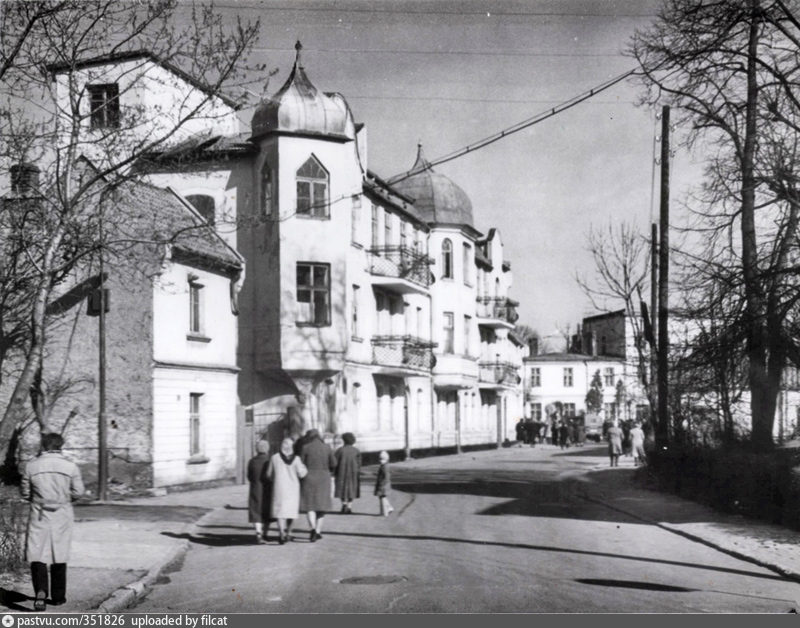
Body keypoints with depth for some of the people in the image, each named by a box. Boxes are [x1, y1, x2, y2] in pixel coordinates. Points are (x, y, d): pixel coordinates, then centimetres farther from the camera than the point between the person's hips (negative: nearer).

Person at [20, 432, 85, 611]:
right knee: (59, 556, 14)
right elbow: (78, 491, -3)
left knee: (37, 555, -1)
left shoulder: (32, 466, -4)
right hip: (62, 515, 1)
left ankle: (40, 591, -23)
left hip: (39, 515, -1)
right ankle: (58, 596, 22)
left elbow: (25, 492, 2)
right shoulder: (71, 466, -5)